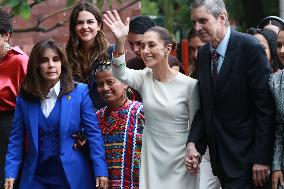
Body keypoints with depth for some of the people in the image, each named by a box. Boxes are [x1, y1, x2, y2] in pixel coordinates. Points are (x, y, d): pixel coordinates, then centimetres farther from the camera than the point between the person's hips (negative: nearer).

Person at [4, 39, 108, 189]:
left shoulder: (79, 92, -4)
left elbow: (94, 134, -5)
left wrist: (101, 171, -12)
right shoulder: (25, 98, 2)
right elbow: (16, 139, 3)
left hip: (73, 177, -2)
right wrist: (10, 174, -6)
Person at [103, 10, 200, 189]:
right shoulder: (144, 78, 0)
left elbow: (196, 127, -4)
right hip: (151, 160, 3)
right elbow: (121, 74, -21)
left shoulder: (189, 85, -10)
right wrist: (120, 42, -35)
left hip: (179, 163, -3)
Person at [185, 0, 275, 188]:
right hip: (220, 157, 7)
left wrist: (262, 158, -17)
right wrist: (193, 143, -3)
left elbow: (265, 107, -15)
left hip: (244, 157, -7)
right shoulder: (203, 54, 10)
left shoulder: (249, 47, -12)